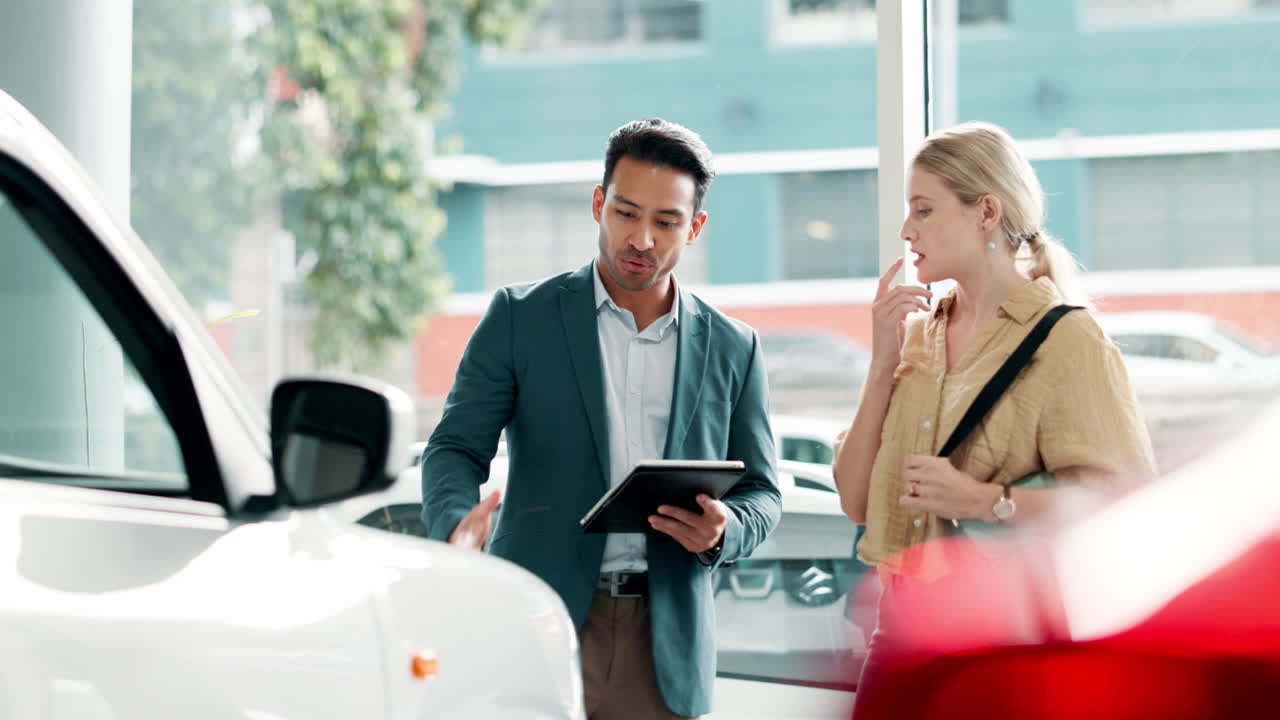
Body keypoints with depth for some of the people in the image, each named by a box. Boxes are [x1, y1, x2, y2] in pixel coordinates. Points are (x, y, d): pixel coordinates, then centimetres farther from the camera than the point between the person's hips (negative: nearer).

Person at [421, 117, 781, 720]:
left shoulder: (733, 350, 11)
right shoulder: (520, 317, 5)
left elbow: (762, 494, 14)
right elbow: (455, 448, 0)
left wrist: (722, 530, -9)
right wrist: (457, 523, -22)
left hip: (665, 646, 2)